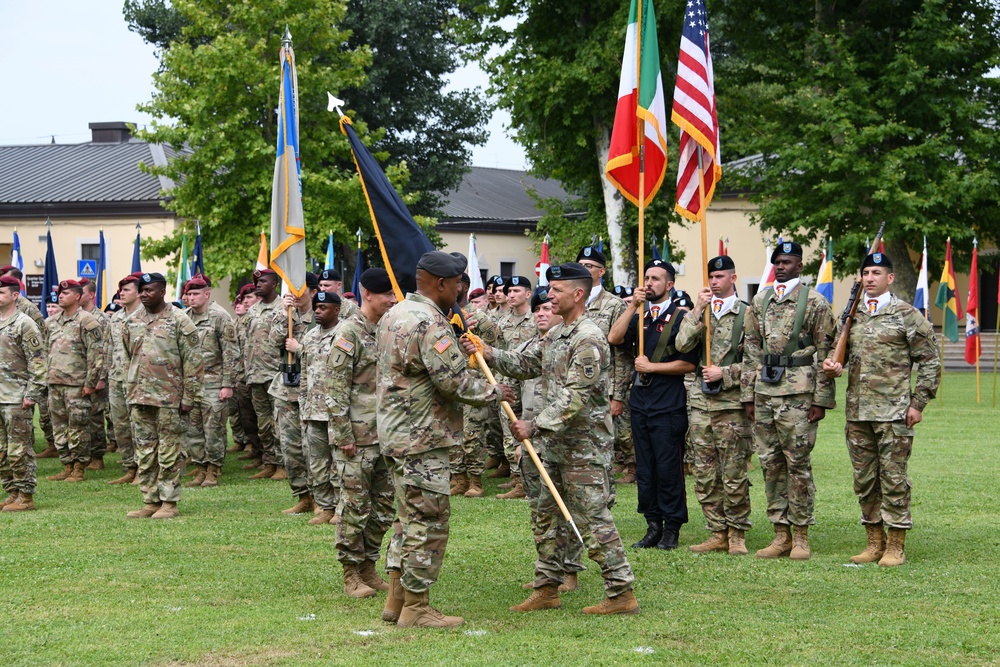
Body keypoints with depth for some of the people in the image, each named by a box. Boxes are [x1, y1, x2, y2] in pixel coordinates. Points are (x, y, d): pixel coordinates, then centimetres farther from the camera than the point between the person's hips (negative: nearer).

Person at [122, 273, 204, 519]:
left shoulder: (179, 321, -5)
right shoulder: (133, 322, 12)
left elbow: (193, 362, -7)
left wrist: (188, 397, -11)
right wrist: (129, 392, 17)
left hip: (168, 397, -6)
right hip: (139, 397, 6)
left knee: (169, 452, -1)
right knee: (144, 452, 8)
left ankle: (169, 503, 4)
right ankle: (150, 501, 15)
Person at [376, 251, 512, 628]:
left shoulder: (394, 315, 13)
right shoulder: (429, 323, -19)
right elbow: (453, 380, -21)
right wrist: (494, 393, -7)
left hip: (397, 433, 11)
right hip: (422, 438, -11)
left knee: (412, 517, 18)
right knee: (429, 520, -4)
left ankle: (397, 599, 23)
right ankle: (416, 608, 1)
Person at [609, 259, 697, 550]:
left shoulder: (681, 317, -5)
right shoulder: (639, 317, 13)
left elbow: (689, 363, -11)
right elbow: (614, 338, -3)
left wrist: (651, 367, -10)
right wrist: (633, 305, -7)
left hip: (669, 405, -6)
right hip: (640, 402, 6)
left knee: (669, 469, -3)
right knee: (645, 469, 9)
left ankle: (671, 529, 6)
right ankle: (653, 526, 16)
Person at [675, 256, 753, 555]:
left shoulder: (746, 314, 1)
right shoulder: (698, 312, 14)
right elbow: (682, 345, -2)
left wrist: (725, 373, -11)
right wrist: (698, 311, -8)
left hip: (732, 403, -4)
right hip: (700, 401, 4)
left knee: (734, 474, -3)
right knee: (704, 474, 5)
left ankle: (737, 534, 7)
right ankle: (718, 533, 13)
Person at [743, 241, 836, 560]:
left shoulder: (815, 303, -2)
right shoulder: (760, 302, 13)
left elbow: (826, 353, -5)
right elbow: (751, 351, 15)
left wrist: (821, 400, -9)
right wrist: (748, 395, 10)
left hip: (798, 394, -5)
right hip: (765, 392, 5)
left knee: (798, 465, -3)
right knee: (771, 465, 7)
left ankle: (801, 537, 4)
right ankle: (781, 535, 14)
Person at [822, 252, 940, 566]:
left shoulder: (907, 315, -2)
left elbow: (929, 361, -1)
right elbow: (839, 350, 23)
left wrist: (918, 403, -7)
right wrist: (832, 365, -1)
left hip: (893, 412, -5)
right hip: (857, 411, 5)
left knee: (893, 477, -4)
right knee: (864, 479, 9)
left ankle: (896, 546, 3)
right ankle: (875, 542, 19)